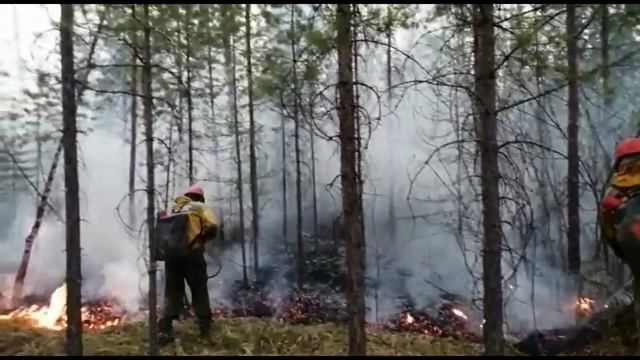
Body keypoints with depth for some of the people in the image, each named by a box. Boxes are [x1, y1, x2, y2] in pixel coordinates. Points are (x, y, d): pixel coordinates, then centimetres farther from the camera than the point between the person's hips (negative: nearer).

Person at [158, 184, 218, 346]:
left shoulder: (174, 208, 23)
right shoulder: (200, 207, 9)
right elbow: (212, 227, -7)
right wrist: (204, 237, 10)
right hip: (192, 253, -4)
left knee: (172, 292, 9)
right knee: (199, 291, 8)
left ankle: (164, 330, 0)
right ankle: (205, 328, 10)